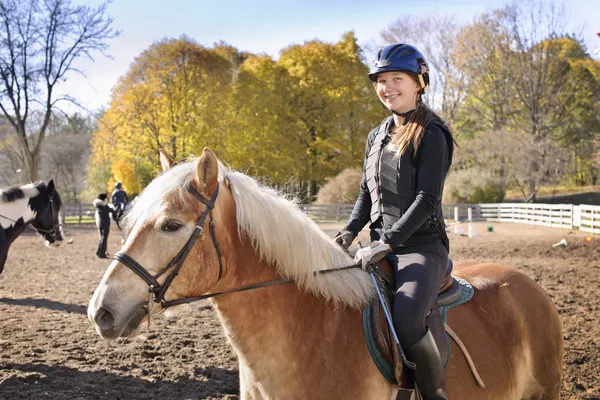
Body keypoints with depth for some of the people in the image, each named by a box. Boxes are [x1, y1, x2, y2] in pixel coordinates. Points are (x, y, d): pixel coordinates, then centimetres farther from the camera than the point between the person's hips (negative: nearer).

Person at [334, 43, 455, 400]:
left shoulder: (432, 136, -7)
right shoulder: (377, 137, 14)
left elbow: (427, 199, -15)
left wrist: (388, 242, -22)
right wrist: (349, 232, 2)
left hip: (422, 246, -7)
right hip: (381, 247, 8)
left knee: (406, 316, -33)